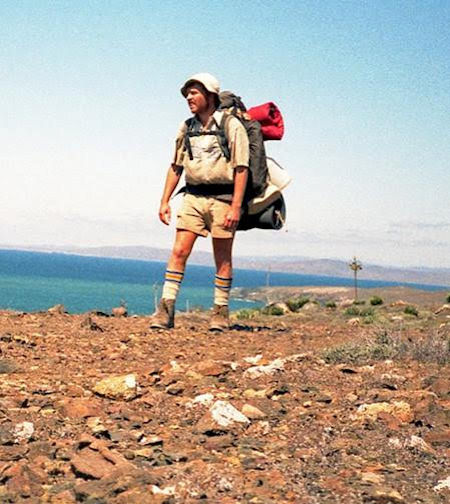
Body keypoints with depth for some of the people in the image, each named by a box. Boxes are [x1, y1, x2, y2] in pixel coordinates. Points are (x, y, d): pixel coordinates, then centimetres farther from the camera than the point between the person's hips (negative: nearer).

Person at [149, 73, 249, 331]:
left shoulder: (231, 125, -4)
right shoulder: (187, 128, 11)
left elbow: (241, 169, -9)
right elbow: (176, 167, 16)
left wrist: (236, 206, -16)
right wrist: (165, 200, 9)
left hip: (222, 197, -4)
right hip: (193, 197, 4)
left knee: (223, 259, 4)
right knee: (179, 251, -6)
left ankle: (221, 312, 14)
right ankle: (166, 310, -6)